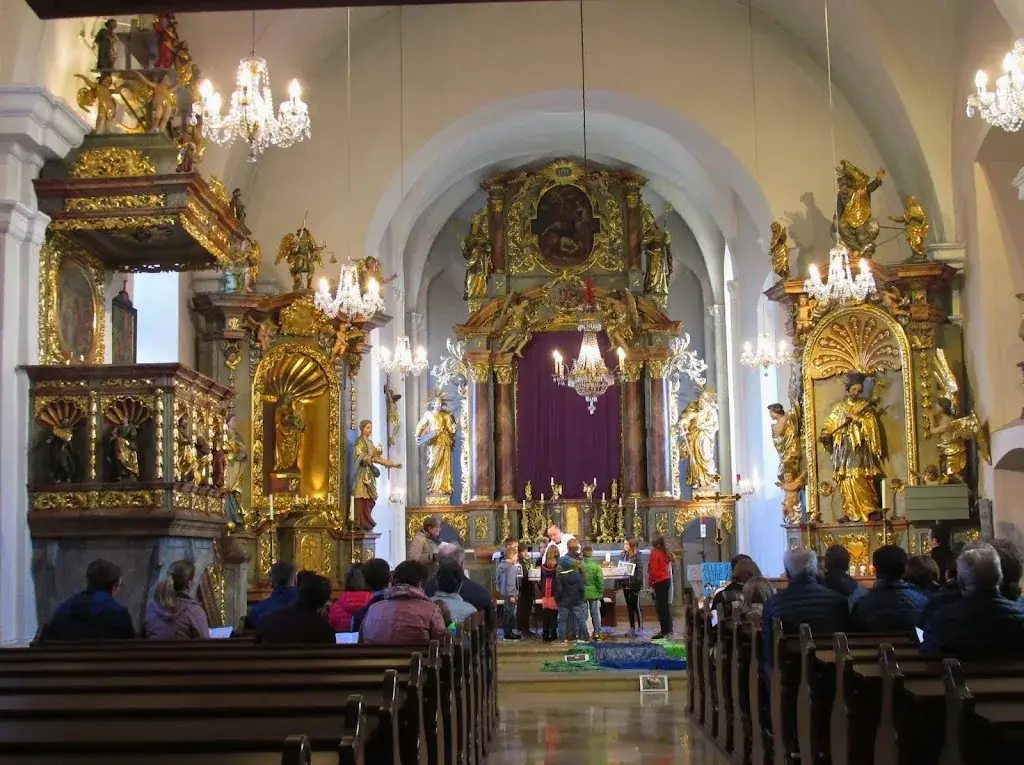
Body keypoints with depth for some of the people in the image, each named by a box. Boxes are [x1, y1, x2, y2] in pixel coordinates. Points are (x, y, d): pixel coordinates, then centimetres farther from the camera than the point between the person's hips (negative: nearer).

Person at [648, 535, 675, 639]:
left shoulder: (655, 553, -11)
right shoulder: (666, 553, 11)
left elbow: (653, 570, -14)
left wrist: (650, 582, -2)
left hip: (659, 581, -8)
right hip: (667, 580, 8)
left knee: (660, 606, -6)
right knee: (666, 605, 14)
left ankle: (664, 631, -8)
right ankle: (668, 629, 19)